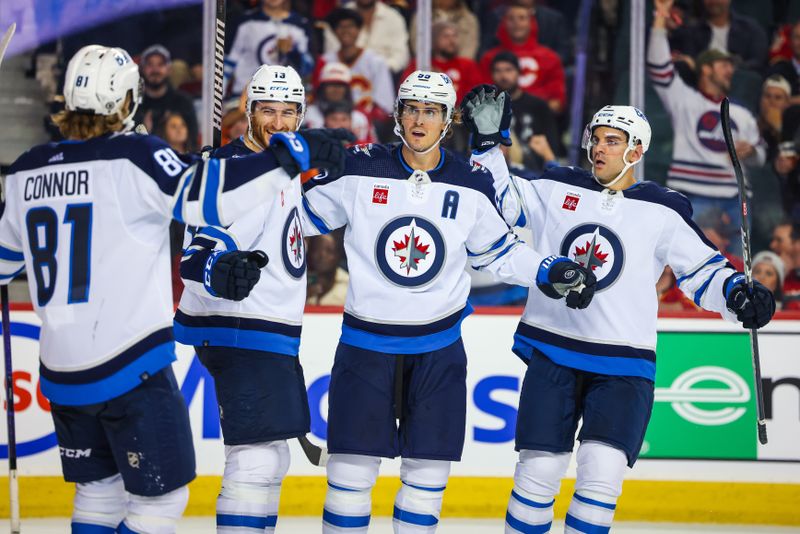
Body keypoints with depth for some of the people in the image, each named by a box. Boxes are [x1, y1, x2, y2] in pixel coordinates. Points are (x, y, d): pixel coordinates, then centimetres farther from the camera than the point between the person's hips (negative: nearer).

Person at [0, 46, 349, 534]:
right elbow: (202, 196, -25)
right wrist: (294, 155, -21)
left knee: (99, 489, 20)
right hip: (131, 369, -6)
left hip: (63, 372, 7)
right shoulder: (135, 157, -11)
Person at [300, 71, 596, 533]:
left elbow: (498, 251, 11)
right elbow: (308, 216, 6)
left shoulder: (471, 184, -1)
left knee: (428, 473, 5)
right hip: (366, 343, -2)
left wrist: (551, 273, -1)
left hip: (439, 348, 2)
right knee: (351, 472, -4)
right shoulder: (360, 170, -5)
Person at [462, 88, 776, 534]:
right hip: (552, 352, 1)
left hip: (623, 364, -1)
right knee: (539, 468, -2)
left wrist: (737, 294, -14)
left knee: (602, 469, -15)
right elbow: (501, 200, 12)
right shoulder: (556, 191, 5)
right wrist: (487, 141, 3)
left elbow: (702, 270, 4)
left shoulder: (663, 212, 1)